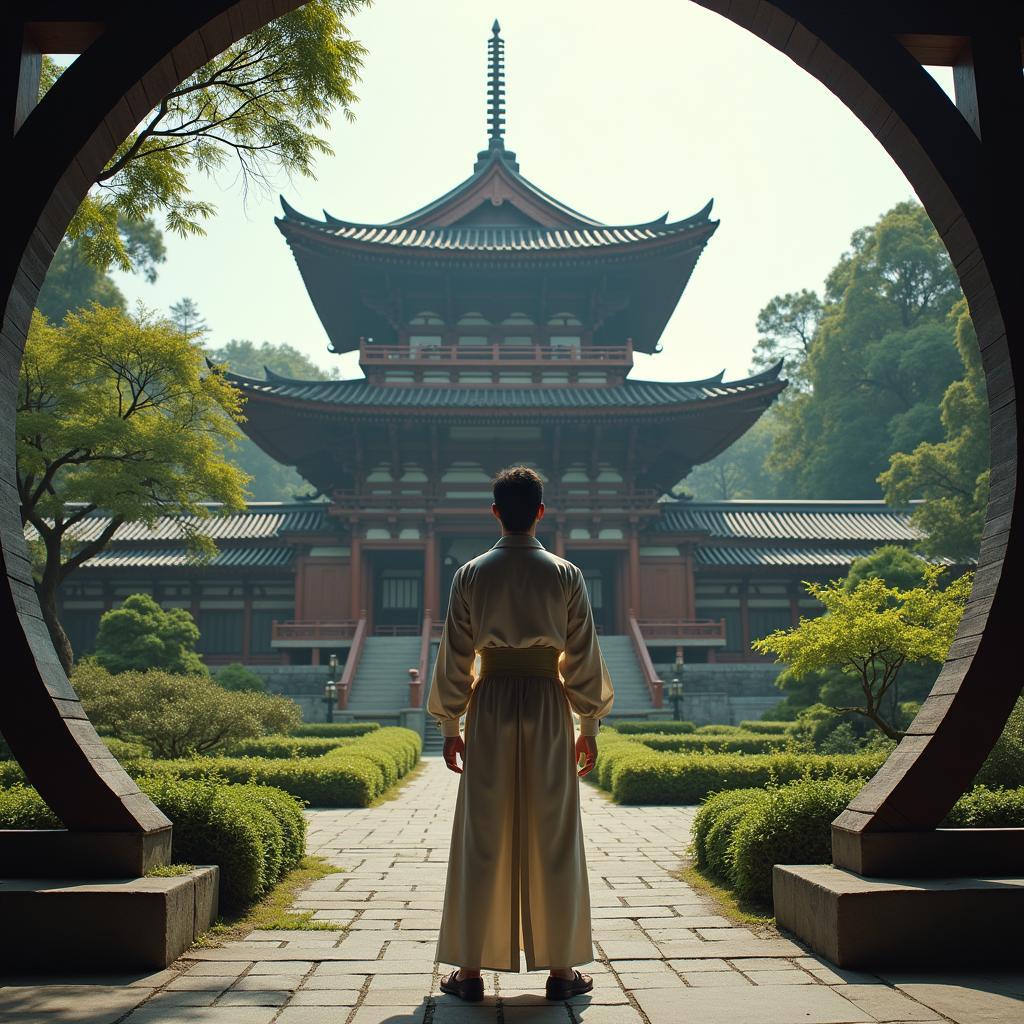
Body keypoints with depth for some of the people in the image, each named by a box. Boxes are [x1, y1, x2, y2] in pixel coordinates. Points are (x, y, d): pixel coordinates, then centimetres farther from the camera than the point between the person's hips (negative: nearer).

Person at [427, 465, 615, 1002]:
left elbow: (454, 655, 1)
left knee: (482, 839, 7)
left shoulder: (471, 574, -1)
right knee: (552, 837, 8)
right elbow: (584, 655, 1)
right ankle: (560, 968, 16)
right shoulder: (566, 575, -2)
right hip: (548, 705, 0)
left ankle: (471, 969, 14)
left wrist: (449, 726, 10)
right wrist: (590, 726, 10)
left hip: (490, 706, 0)